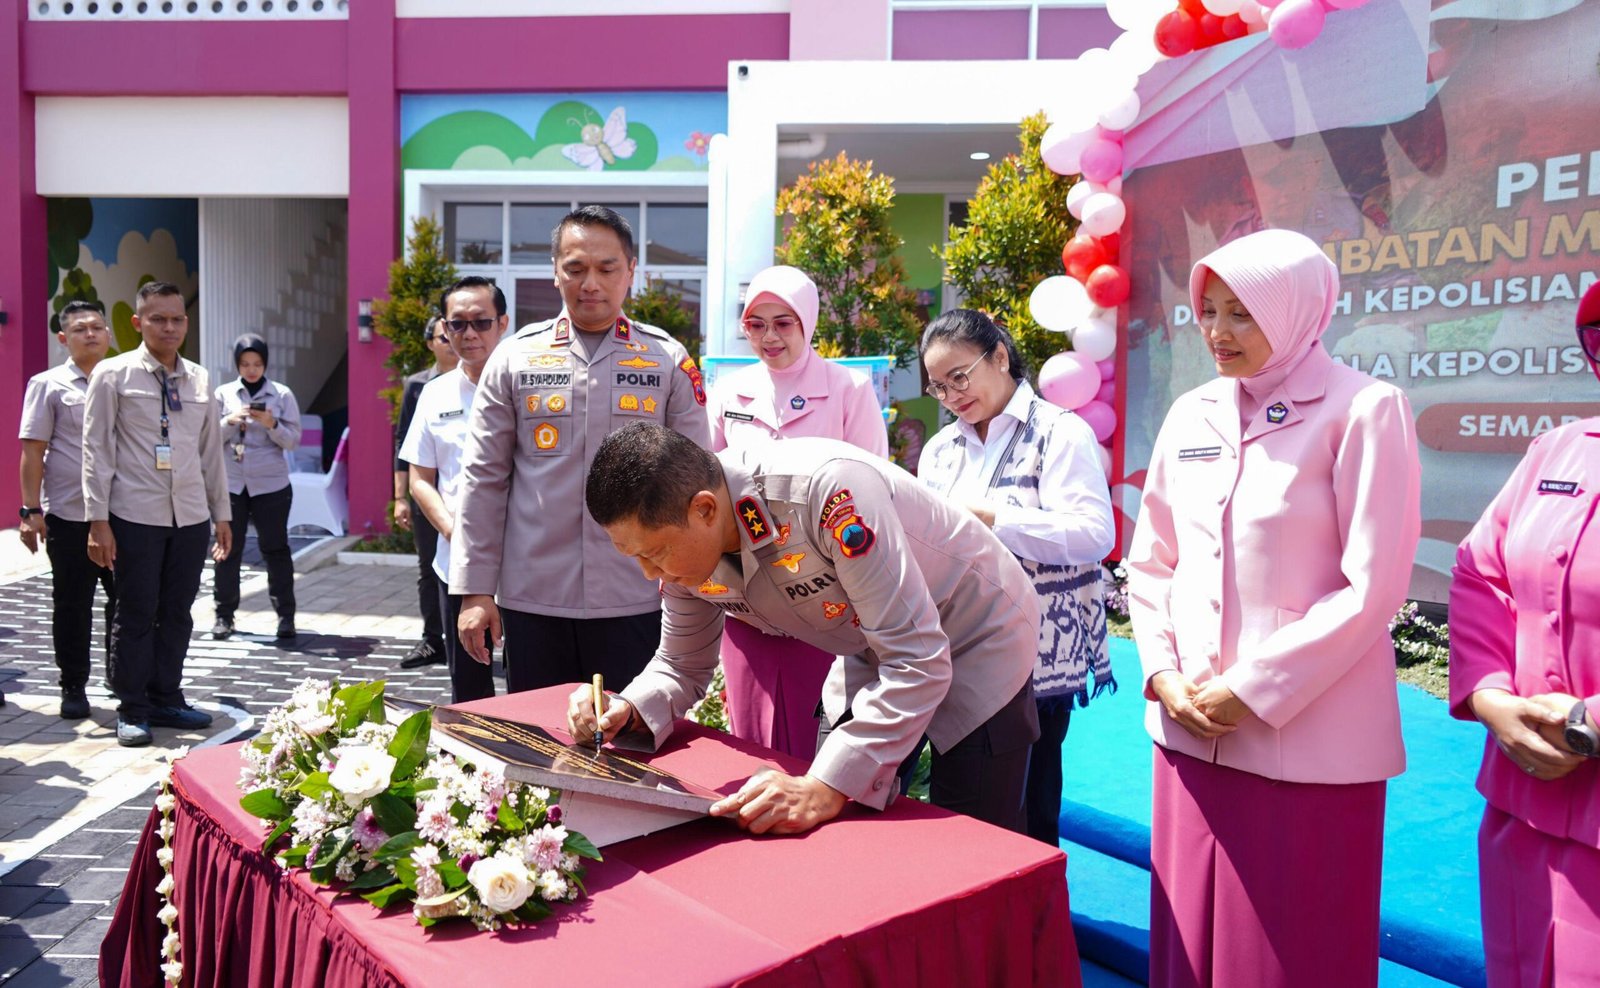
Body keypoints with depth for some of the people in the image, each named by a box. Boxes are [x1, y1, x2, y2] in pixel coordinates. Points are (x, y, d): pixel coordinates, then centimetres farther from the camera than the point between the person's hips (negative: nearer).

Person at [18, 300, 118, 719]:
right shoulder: (49, 385, 1)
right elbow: (32, 452, -2)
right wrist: (31, 510, -8)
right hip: (69, 515, -3)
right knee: (71, 605, 6)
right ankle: (74, 687, 19)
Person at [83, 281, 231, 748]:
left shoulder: (199, 379, 10)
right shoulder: (113, 374, -2)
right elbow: (97, 449, -4)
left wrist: (222, 514, 13)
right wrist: (98, 520, -9)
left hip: (190, 516, 4)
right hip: (135, 516, -4)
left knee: (177, 613, 11)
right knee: (136, 615, 3)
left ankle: (166, 699, 25)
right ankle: (131, 710, 16)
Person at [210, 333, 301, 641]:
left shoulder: (282, 395, 2)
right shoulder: (224, 394, 5)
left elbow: (293, 440, -1)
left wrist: (272, 424, -18)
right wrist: (230, 421, -15)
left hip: (271, 484, -1)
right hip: (230, 483, 2)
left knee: (275, 548, 2)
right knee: (227, 548, 4)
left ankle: (285, 616, 6)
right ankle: (224, 615, 14)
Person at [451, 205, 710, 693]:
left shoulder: (669, 360, 3)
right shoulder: (515, 358, 5)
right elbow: (483, 479, 5)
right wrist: (475, 589, 2)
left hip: (635, 602, -1)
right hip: (531, 599, 1)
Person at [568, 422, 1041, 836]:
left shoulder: (827, 488, -38)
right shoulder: (680, 541, -14)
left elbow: (917, 659, -36)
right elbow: (682, 666, 1)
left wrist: (826, 786, -41)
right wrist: (629, 711, -20)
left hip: (976, 641, -6)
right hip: (874, 654, 6)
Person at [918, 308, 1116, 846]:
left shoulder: (1060, 432, -6)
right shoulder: (941, 448, 15)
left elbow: (1094, 534, -18)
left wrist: (986, 518, -21)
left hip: (1035, 661, -6)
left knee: (1026, 812, 5)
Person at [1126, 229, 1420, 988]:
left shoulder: (1364, 410, -9)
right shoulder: (1191, 415, 7)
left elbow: (1372, 586, -14)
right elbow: (1149, 560, 11)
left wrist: (1254, 690, -14)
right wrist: (1163, 675, -2)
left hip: (1310, 741, -5)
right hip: (1193, 728, 5)